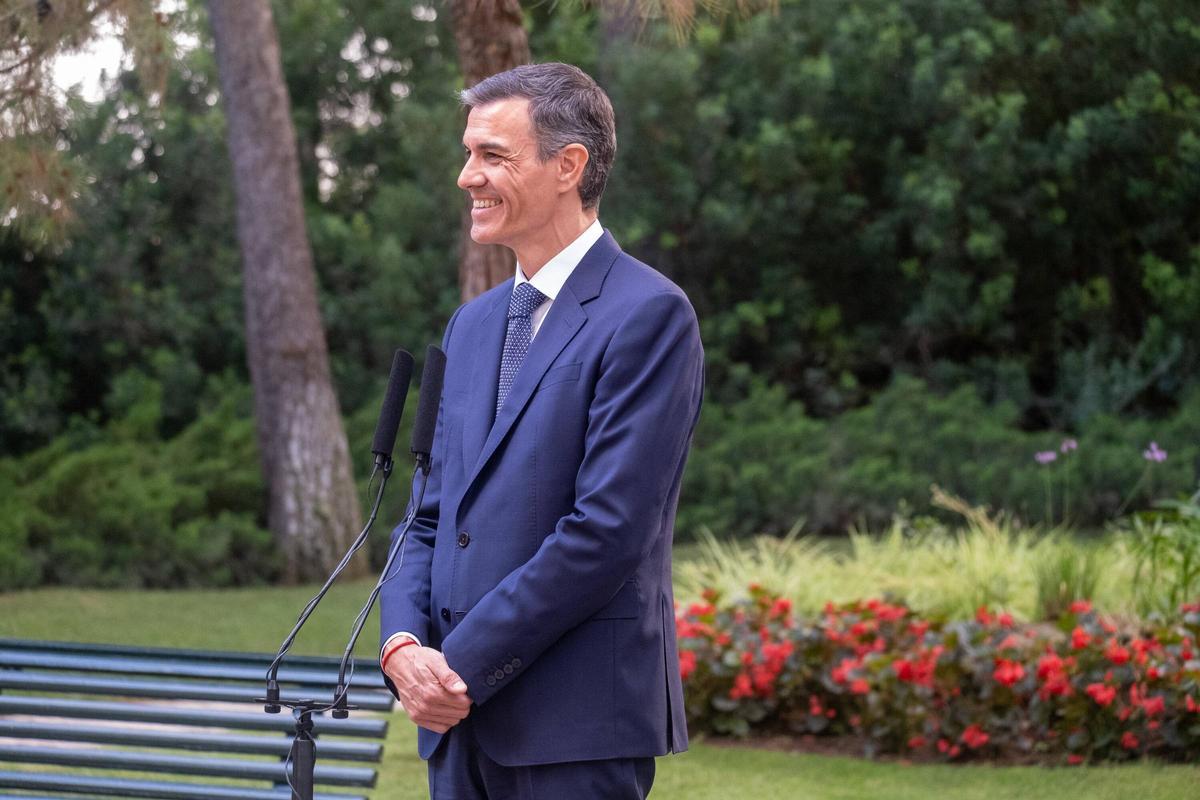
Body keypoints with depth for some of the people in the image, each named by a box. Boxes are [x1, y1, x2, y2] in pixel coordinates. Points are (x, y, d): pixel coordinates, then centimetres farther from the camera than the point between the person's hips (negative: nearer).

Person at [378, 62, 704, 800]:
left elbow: (607, 529, -16)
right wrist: (402, 643, -3)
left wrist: (463, 665, -14)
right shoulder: (473, 325, 17)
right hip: (462, 718, 7)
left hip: (578, 722, -7)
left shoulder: (648, 315, -8)